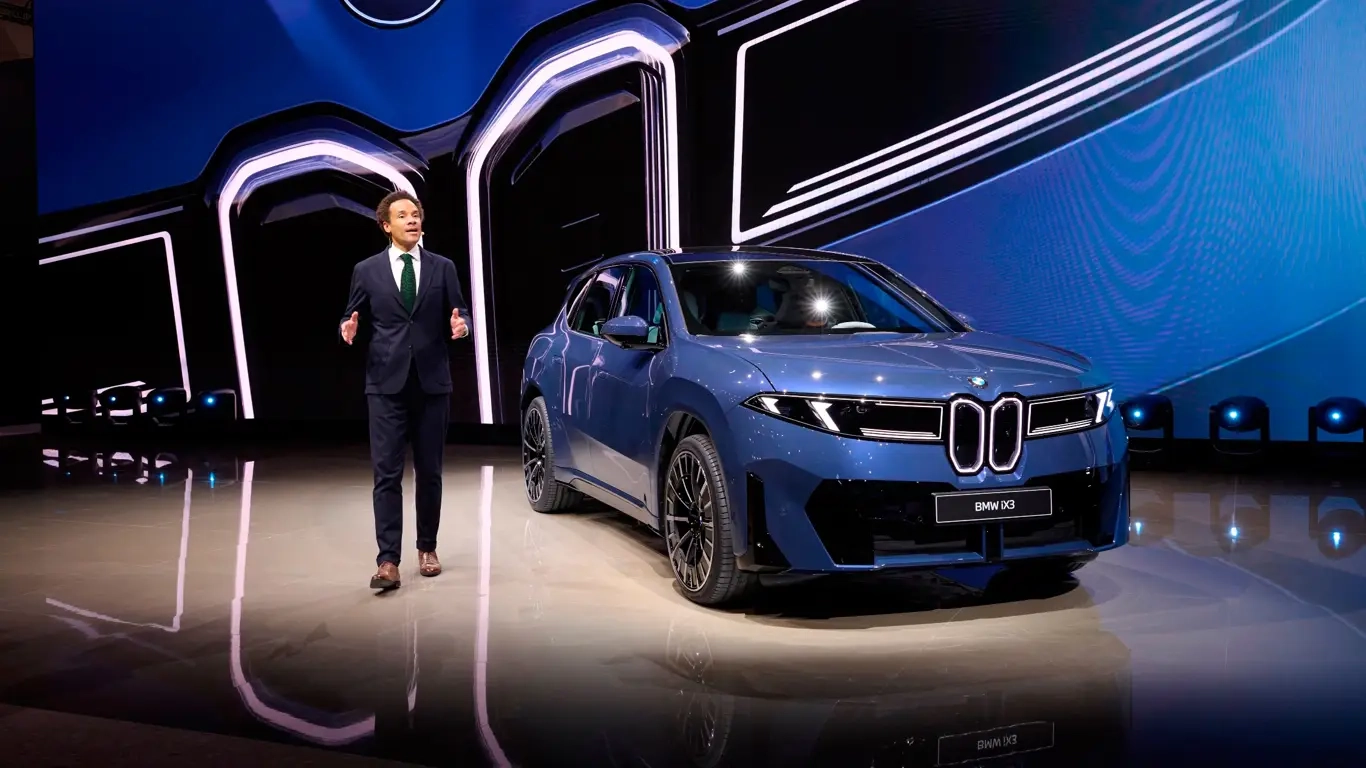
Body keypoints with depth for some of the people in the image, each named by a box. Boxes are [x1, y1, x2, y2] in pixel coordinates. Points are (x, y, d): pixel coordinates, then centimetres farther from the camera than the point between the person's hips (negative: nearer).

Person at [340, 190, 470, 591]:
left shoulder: (443, 268, 7)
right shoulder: (366, 271, 5)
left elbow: (460, 315, 8)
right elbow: (354, 319, 10)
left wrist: (460, 326, -14)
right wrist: (349, 329, -12)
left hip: (432, 384, 1)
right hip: (387, 385, -1)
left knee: (429, 472, 9)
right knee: (387, 474, -6)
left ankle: (427, 548, 24)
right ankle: (388, 562, -6)